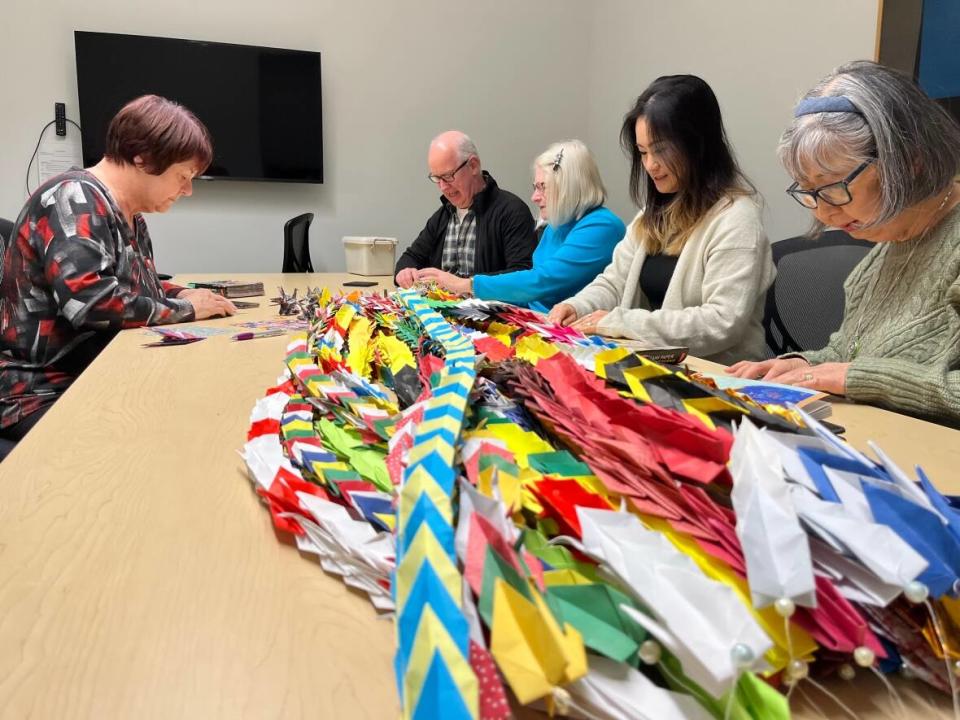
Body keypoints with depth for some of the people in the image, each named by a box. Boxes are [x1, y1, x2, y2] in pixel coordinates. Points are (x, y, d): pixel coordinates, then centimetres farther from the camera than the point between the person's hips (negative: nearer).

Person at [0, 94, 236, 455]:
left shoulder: (129, 215, 11)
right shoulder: (75, 199, -16)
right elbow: (88, 300, -29)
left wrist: (180, 294, 3)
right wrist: (184, 309, -16)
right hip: (40, 395, -9)